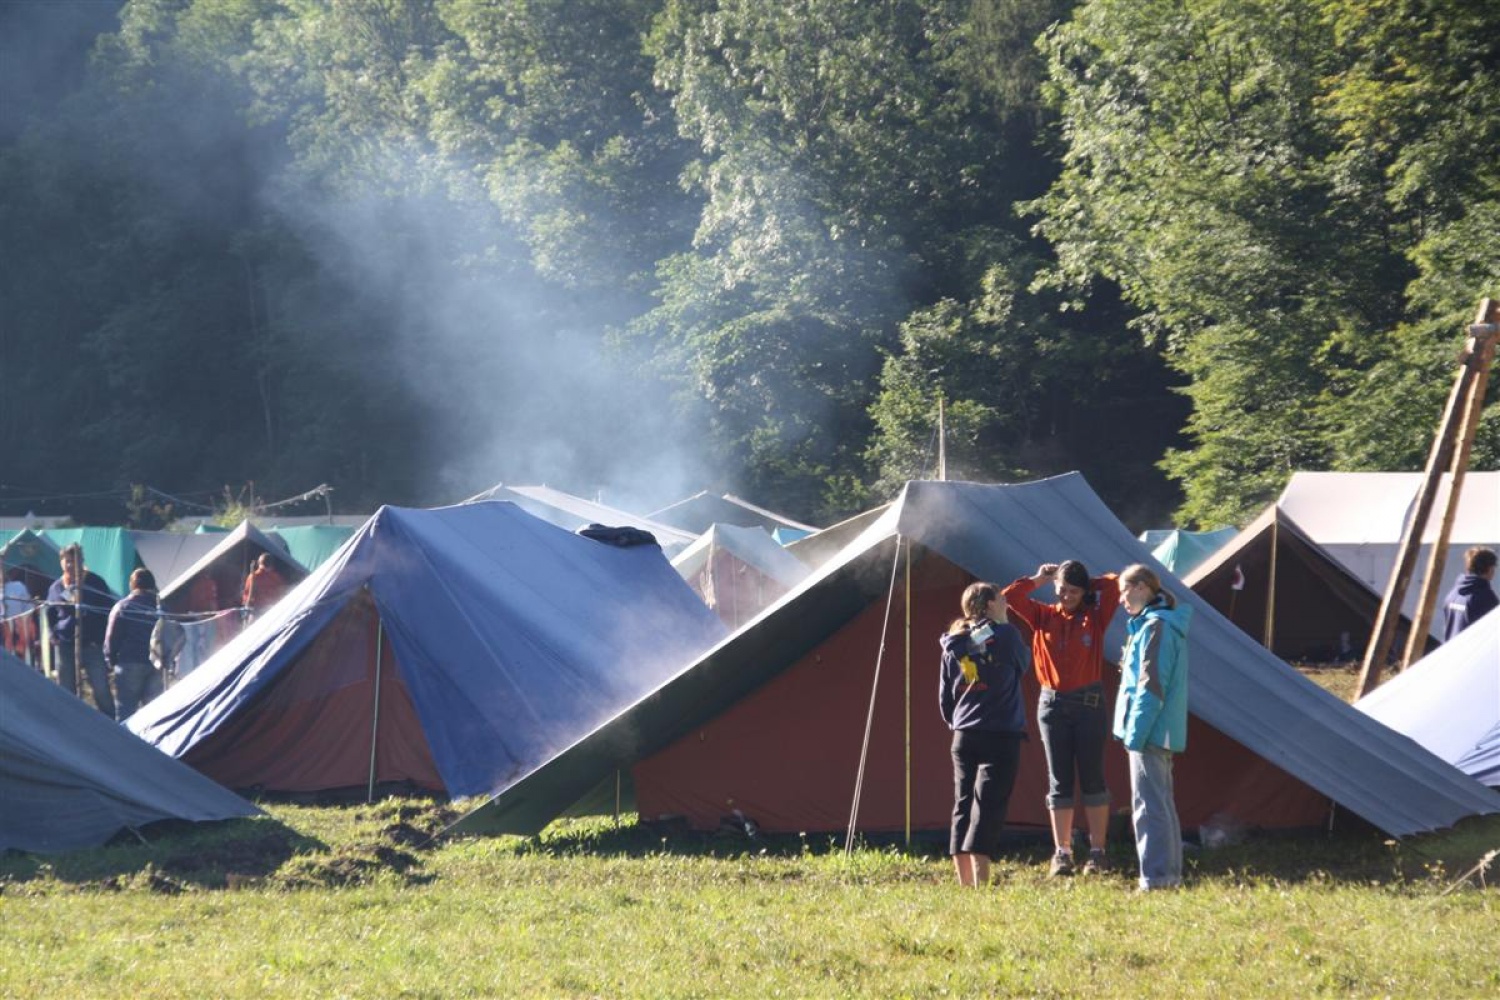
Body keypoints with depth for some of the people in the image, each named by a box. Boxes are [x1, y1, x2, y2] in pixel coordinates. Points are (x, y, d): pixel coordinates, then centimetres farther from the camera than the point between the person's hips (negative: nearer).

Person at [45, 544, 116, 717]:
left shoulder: (94, 583, 0)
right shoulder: (56, 587, 10)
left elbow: (109, 611, 2)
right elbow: (50, 614, 23)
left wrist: (100, 637, -5)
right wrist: (54, 635, 7)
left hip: (92, 644, -3)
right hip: (64, 645, 3)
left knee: (101, 689, -7)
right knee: (66, 691, 7)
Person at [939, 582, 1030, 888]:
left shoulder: (954, 645, 9)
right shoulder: (1005, 635, -6)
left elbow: (945, 697, 13)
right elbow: (1021, 665, 12)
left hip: (963, 737, 5)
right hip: (1001, 736, -5)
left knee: (963, 808, 8)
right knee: (987, 809, -8)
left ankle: (964, 885, 9)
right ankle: (981, 884, -16)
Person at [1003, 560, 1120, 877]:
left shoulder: (1095, 618, -1)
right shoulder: (1043, 617, 5)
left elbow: (1114, 585, -14)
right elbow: (1010, 597, -2)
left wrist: (1085, 585, 0)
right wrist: (1038, 580, 3)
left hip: (1089, 704, -2)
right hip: (1052, 705, 2)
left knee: (1091, 778, 1)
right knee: (1059, 782, 4)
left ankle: (1098, 852, 7)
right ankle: (1061, 853, 6)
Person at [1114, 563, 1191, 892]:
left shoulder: (1155, 627, -15)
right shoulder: (1159, 624, 16)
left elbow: (1151, 686, -20)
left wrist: (1136, 734, -19)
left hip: (1150, 730, -11)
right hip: (1163, 733, 11)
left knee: (1149, 805, -10)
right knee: (1162, 804, 16)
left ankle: (1155, 879, -11)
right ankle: (1170, 876, 22)